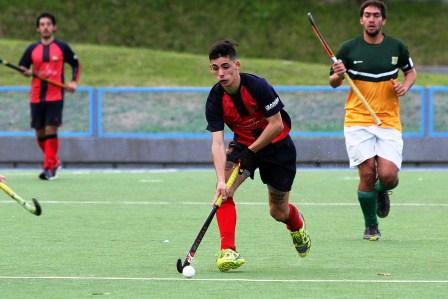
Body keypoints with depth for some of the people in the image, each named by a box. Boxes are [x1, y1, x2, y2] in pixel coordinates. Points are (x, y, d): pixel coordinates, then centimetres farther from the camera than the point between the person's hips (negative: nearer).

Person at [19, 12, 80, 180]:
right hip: (36, 97, 3)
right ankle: (54, 162, 26)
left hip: (55, 96, -3)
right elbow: (22, 67, 14)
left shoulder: (62, 47, 3)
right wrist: (26, 72, -9)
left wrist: (74, 81, -3)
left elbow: (75, 64, 12)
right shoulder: (32, 49, 9)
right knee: (40, 133, 5)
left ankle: (49, 168, -12)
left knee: (51, 130, -14)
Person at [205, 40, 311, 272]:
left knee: (278, 212, 7)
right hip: (243, 143, 3)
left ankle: (298, 225, 45)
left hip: (276, 145, -3)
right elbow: (217, 142, -25)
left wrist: (251, 151, -23)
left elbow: (277, 124, -22)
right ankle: (228, 250, -26)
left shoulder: (257, 87, -27)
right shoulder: (215, 99, -18)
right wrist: (221, 180, -37)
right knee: (224, 190, -26)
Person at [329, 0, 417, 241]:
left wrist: (406, 85, -1)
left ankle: (382, 192, 25)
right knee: (367, 174, -10)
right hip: (358, 121, -1)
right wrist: (338, 75, -14)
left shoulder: (397, 47, 4)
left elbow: (411, 71, 21)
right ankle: (371, 227, 10)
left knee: (388, 175, -14)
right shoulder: (349, 49, 0)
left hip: (389, 122, 1)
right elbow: (333, 83, 9)